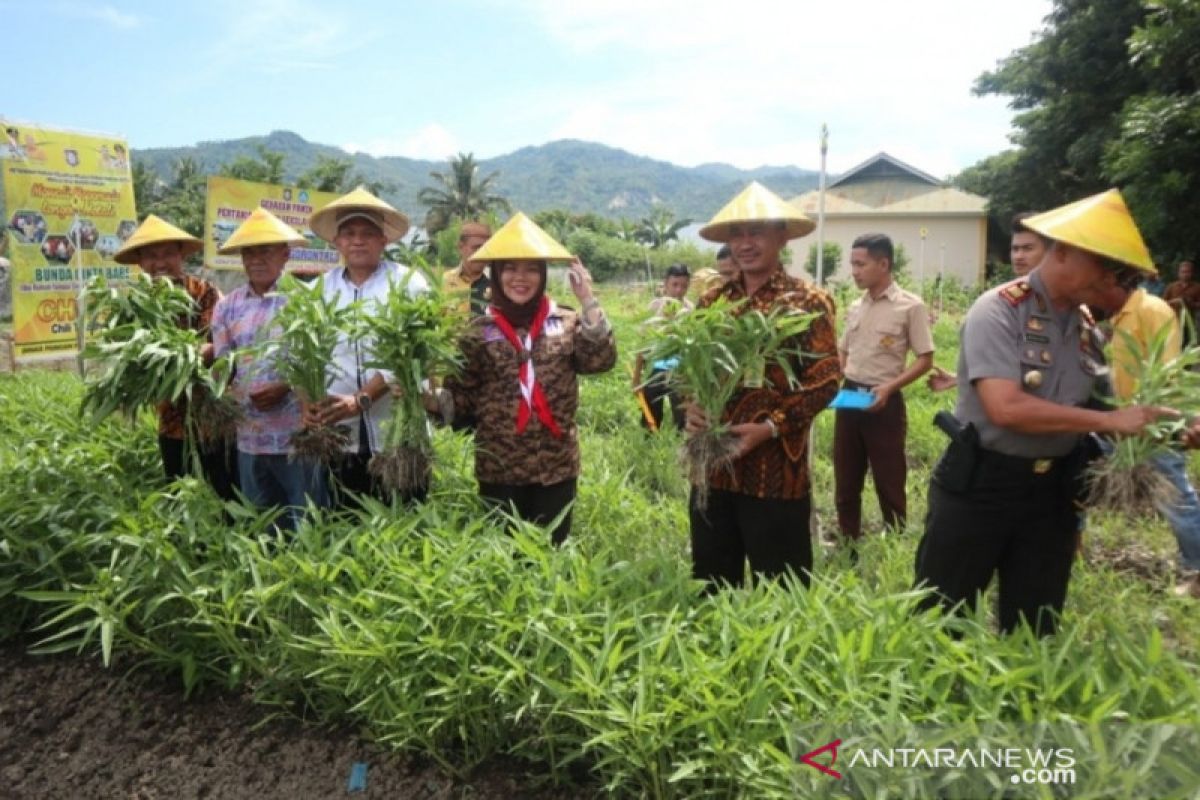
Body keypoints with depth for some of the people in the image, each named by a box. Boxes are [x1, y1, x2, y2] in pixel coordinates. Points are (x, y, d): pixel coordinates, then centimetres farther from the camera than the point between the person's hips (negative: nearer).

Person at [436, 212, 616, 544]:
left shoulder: (566, 322, 2)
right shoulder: (479, 330, 0)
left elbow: (601, 360, -12)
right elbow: (462, 396, 0)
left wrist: (588, 302, -14)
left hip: (556, 466, 1)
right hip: (498, 468, 0)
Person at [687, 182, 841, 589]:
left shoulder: (808, 302, -4)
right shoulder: (712, 301, 9)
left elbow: (827, 378, -9)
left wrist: (771, 427, -18)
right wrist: (691, 407, -8)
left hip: (775, 468, -4)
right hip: (713, 465, 5)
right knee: (710, 587, 17)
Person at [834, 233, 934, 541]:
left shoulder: (910, 306, -8)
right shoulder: (856, 306, 9)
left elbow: (925, 359, -8)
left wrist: (889, 387, -19)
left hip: (883, 403, -6)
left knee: (889, 485, 3)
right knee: (846, 482, 13)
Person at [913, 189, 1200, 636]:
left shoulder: (1087, 327, 7)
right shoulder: (998, 311, -15)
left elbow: (1096, 406, 14)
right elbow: (1006, 409, -26)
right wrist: (1109, 421, -22)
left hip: (1053, 491, 7)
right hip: (979, 485, -6)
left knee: (1034, 631, 16)